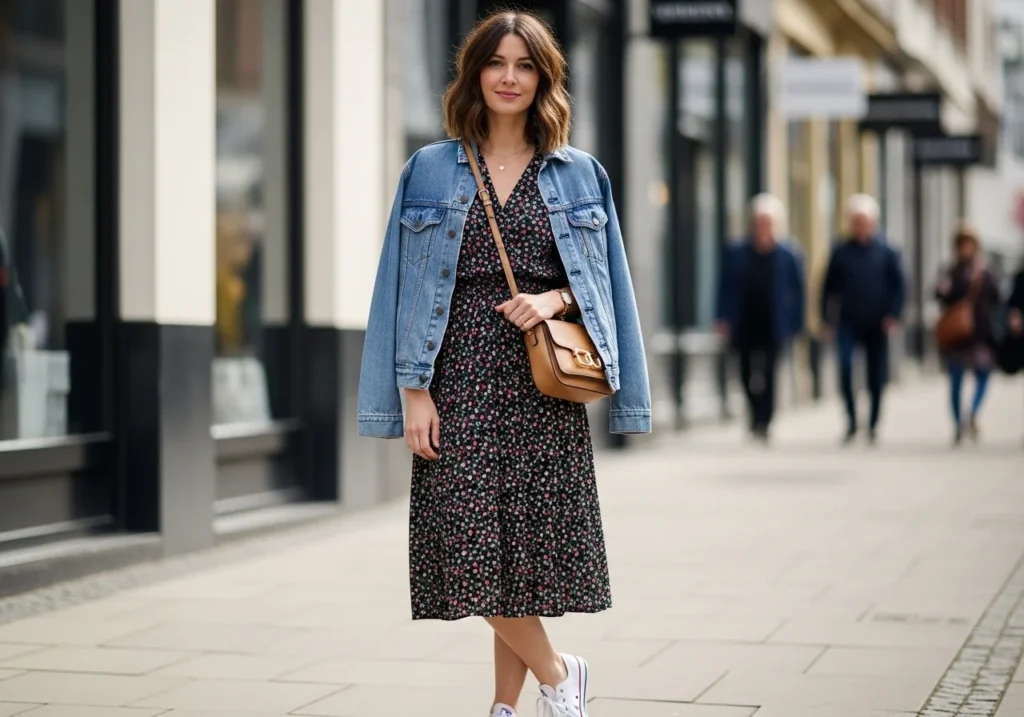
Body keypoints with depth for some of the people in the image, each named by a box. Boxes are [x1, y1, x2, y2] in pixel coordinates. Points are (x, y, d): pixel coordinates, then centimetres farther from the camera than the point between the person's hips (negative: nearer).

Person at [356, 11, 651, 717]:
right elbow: (407, 287, 4)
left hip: (545, 382, 1)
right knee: (471, 545, -7)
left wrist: (556, 299, -10)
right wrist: (414, 390, -4)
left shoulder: (580, 175, 9)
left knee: (531, 547, -1)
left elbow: (602, 285, 12)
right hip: (463, 374, 0)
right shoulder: (431, 170, 6)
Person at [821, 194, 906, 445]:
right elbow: (829, 287, 8)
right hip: (848, 323, 0)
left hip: (877, 325, 0)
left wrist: (893, 315, -9)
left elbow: (899, 286, 3)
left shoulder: (886, 252, 2)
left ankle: (873, 424, 19)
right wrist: (826, 318, 2)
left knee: (876, 377, 4)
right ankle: (851, 421, -7)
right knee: (844, 367, -18)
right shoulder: (841, 252, 5)